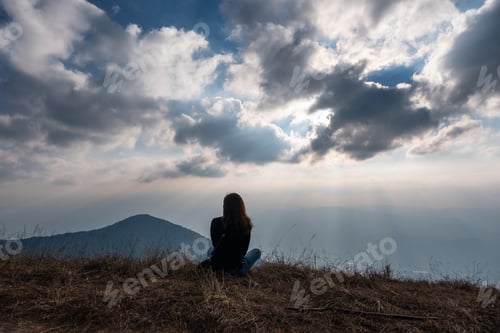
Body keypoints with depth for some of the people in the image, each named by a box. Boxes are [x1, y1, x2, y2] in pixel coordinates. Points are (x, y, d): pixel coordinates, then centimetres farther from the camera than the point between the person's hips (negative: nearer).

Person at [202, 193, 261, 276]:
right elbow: (244, 249, 2)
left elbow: (215, 245, 2)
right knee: (257, 251, 25)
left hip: (216, 266, 3)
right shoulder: (246, 224, -14)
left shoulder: (216, 222, -15)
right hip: (237, 268, -3)